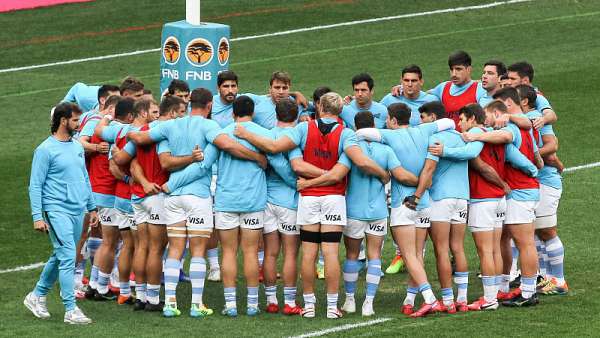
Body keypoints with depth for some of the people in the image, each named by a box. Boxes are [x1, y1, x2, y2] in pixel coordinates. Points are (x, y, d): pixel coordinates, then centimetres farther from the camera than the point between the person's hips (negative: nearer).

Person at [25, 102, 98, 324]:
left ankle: (38, 296, 30)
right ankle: (71, 310, -12)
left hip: (77, 211, 7)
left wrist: (92, 208, 21)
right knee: (67, 258, -13)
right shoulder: (46, 150, -8)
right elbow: (35, 185, -8)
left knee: (60, 257, 14)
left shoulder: (77, 146, 14)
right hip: (57, 210, -7)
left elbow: (85, 178, 23)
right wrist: (37, 217, -13)